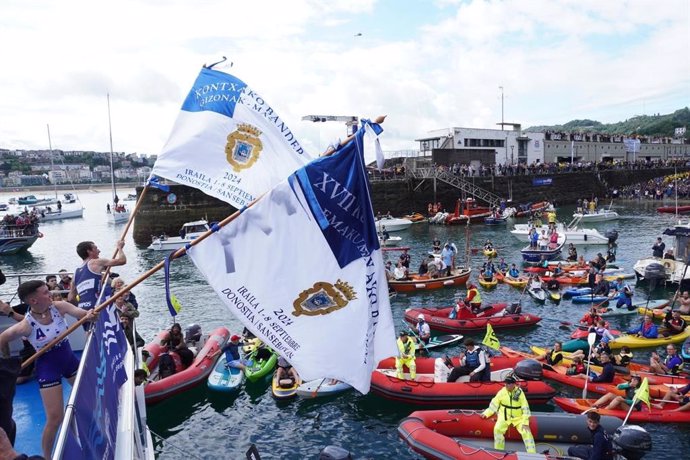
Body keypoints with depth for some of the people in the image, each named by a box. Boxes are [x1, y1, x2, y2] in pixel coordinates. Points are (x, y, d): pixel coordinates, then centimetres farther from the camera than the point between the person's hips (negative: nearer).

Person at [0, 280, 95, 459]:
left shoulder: (58, 306, -14)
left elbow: (81, 312, -23)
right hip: (48, 367, -5)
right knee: (55, 419, -4)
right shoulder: (26, 326, -23)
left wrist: (89, 315, -48)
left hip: (69, 359, 5)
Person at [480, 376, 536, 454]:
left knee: (526, 432, -12)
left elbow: (525, 408, -12)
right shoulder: (502, 392, -11)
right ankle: (498, 450, 0)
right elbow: (494, 404, -4)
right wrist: (486, 413, -12)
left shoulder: (520, 392, -14)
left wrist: (525, 422, -17)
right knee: (498, 429, -18)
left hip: (518, 417, 0)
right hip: (505, 416, 1)